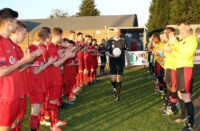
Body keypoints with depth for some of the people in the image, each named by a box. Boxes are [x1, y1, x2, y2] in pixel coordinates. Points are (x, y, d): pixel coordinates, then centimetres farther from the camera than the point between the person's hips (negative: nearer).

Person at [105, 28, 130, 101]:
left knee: (119, 78, -1)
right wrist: (112, 55, -22)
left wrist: (128, 59, 8)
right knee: (113, 79, -6)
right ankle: (115, 88, 28)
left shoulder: (123, 41, 4)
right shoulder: (110, 41, -2)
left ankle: (118, 95, 6)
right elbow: (106, 52, -3)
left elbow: (125, 50, 13)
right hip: (113, 61, -1)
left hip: (121, 61, 1)